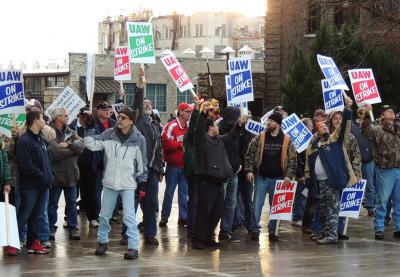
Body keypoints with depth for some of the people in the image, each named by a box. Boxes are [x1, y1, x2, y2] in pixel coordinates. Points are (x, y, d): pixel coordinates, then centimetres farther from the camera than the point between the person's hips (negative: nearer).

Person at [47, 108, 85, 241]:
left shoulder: (70, 131, 9)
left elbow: (81, 144, -4)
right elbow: (54, 152, -25)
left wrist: (68, 145, -21)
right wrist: (73, 148, -10)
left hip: (71, 174, 6)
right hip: (56, 174, -6)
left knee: (72, 203, 11)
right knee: (52, 204, 6)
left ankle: (73, 229, 18)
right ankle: (51, 229, 16)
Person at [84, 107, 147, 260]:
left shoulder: (138, 139, -6)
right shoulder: (109, 134, -1)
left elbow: (141, 163, 0)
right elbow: (92, 144, -4)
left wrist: (142, 182, -1)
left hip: (128, 184, -3)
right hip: (110, 182, 3)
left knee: (129, 216, -9)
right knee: (104, 215, 13)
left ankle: (133, 247, -4)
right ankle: (102, 241, 31)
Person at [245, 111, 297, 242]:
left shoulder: (286, 140, 0)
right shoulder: (260, 138, 0)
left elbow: (292, 159, 0)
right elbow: (250, 154, 2)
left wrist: (288, 175, -8)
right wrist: (249, 170, -7)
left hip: (278, 178, 0)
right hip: (261, 177, 0)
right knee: (257, 204, -1)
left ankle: (272, 231, 16)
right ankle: (255, 230, 7)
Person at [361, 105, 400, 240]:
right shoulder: (376, 130, -2)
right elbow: (365, 131, -22)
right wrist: (367, 115, -33)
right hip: (385, 171, -5)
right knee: (382, 201, 0)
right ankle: (379, 229, 7)